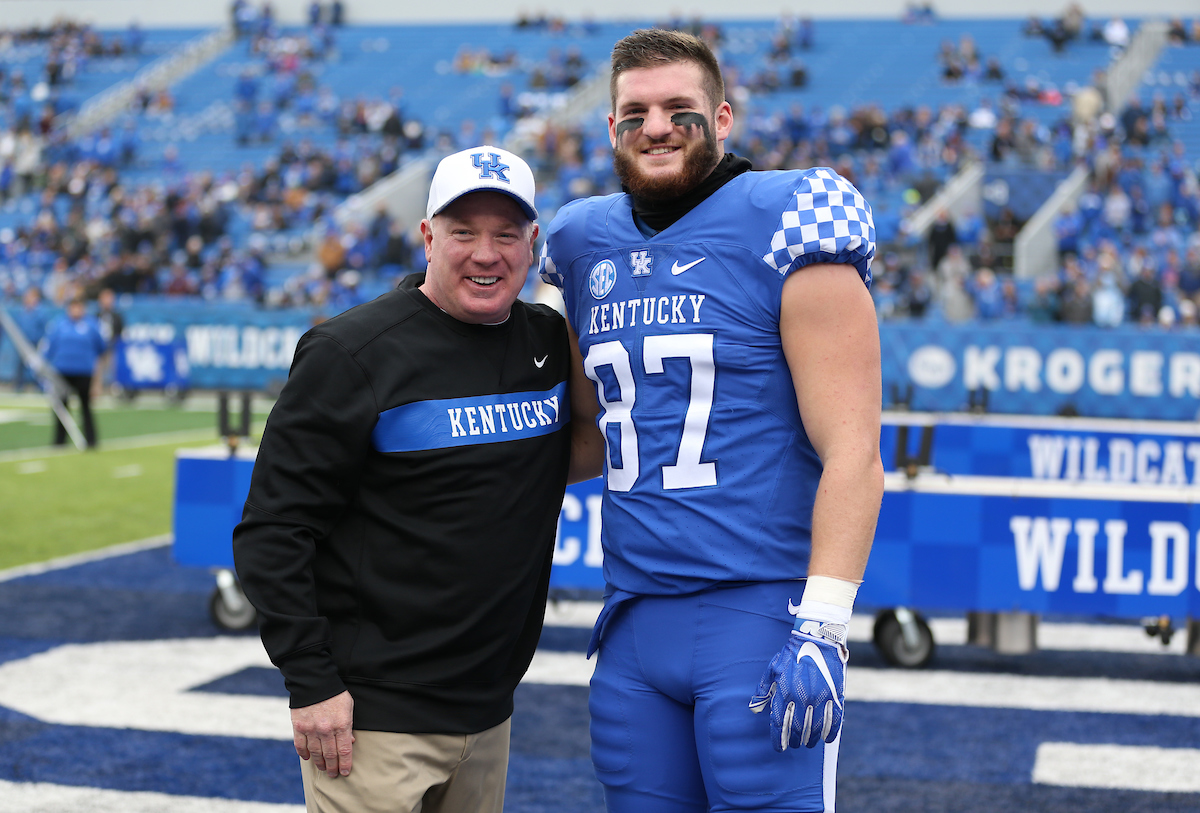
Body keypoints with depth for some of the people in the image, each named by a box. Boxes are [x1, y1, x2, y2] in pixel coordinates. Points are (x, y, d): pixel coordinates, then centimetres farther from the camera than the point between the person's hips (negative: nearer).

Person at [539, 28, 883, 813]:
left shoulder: (783, 227, -7)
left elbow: (852, 454, -12)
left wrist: (821, 629, -18)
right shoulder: (589, 247, 11)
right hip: (635, 624, 6)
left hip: (759, 611, -6)